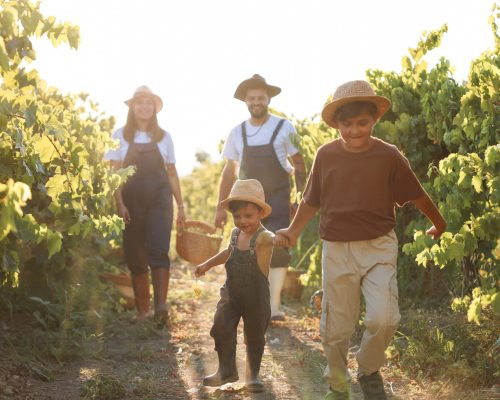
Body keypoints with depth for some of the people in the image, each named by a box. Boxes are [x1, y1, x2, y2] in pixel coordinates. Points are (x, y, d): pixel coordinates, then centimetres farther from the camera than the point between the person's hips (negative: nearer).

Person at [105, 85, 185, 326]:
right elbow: (114, 172, -1)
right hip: (132, 202, 0)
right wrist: (120, 204, -11)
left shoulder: (164, 137, 8)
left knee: (159, 250, -15)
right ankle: (142, 309, 10)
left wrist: (180, 206, 10)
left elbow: (172, 173, 13)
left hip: (159, 200, 0)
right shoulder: (120, 136, 4)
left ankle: (160, 306, -24)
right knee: (135, 256, 2)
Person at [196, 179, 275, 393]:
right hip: (231, 294, 5)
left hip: (256, 296, -5)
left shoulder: (263, 237, -20)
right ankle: (227, 370, 18)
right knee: (221, 329, -2)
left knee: (255, 336, 8)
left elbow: (273, 238, -45)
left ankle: (252, 374, 29)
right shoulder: (235, 234, 1)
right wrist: (207, 264, 30)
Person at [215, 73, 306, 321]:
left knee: (278, 251, -12)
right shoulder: (237, 133, 5)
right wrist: (221, 207, 8)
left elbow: (298, 166, 0)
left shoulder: (284, 128, -4)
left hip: (278, 201, -3)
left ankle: (274, 306, -10)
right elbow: (229, 172, 10)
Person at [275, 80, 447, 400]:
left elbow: (417, 194, 6)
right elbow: (312, 200, 13)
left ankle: (369, 371, 9)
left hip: (378, 247, -1)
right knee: (336, 328, 6)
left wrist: (439, 224, 18)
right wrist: (293, 232, 10)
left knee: (383, 317, -19)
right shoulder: (326, 155, -1)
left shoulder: (389, 155, -5)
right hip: (337, 250, 1)